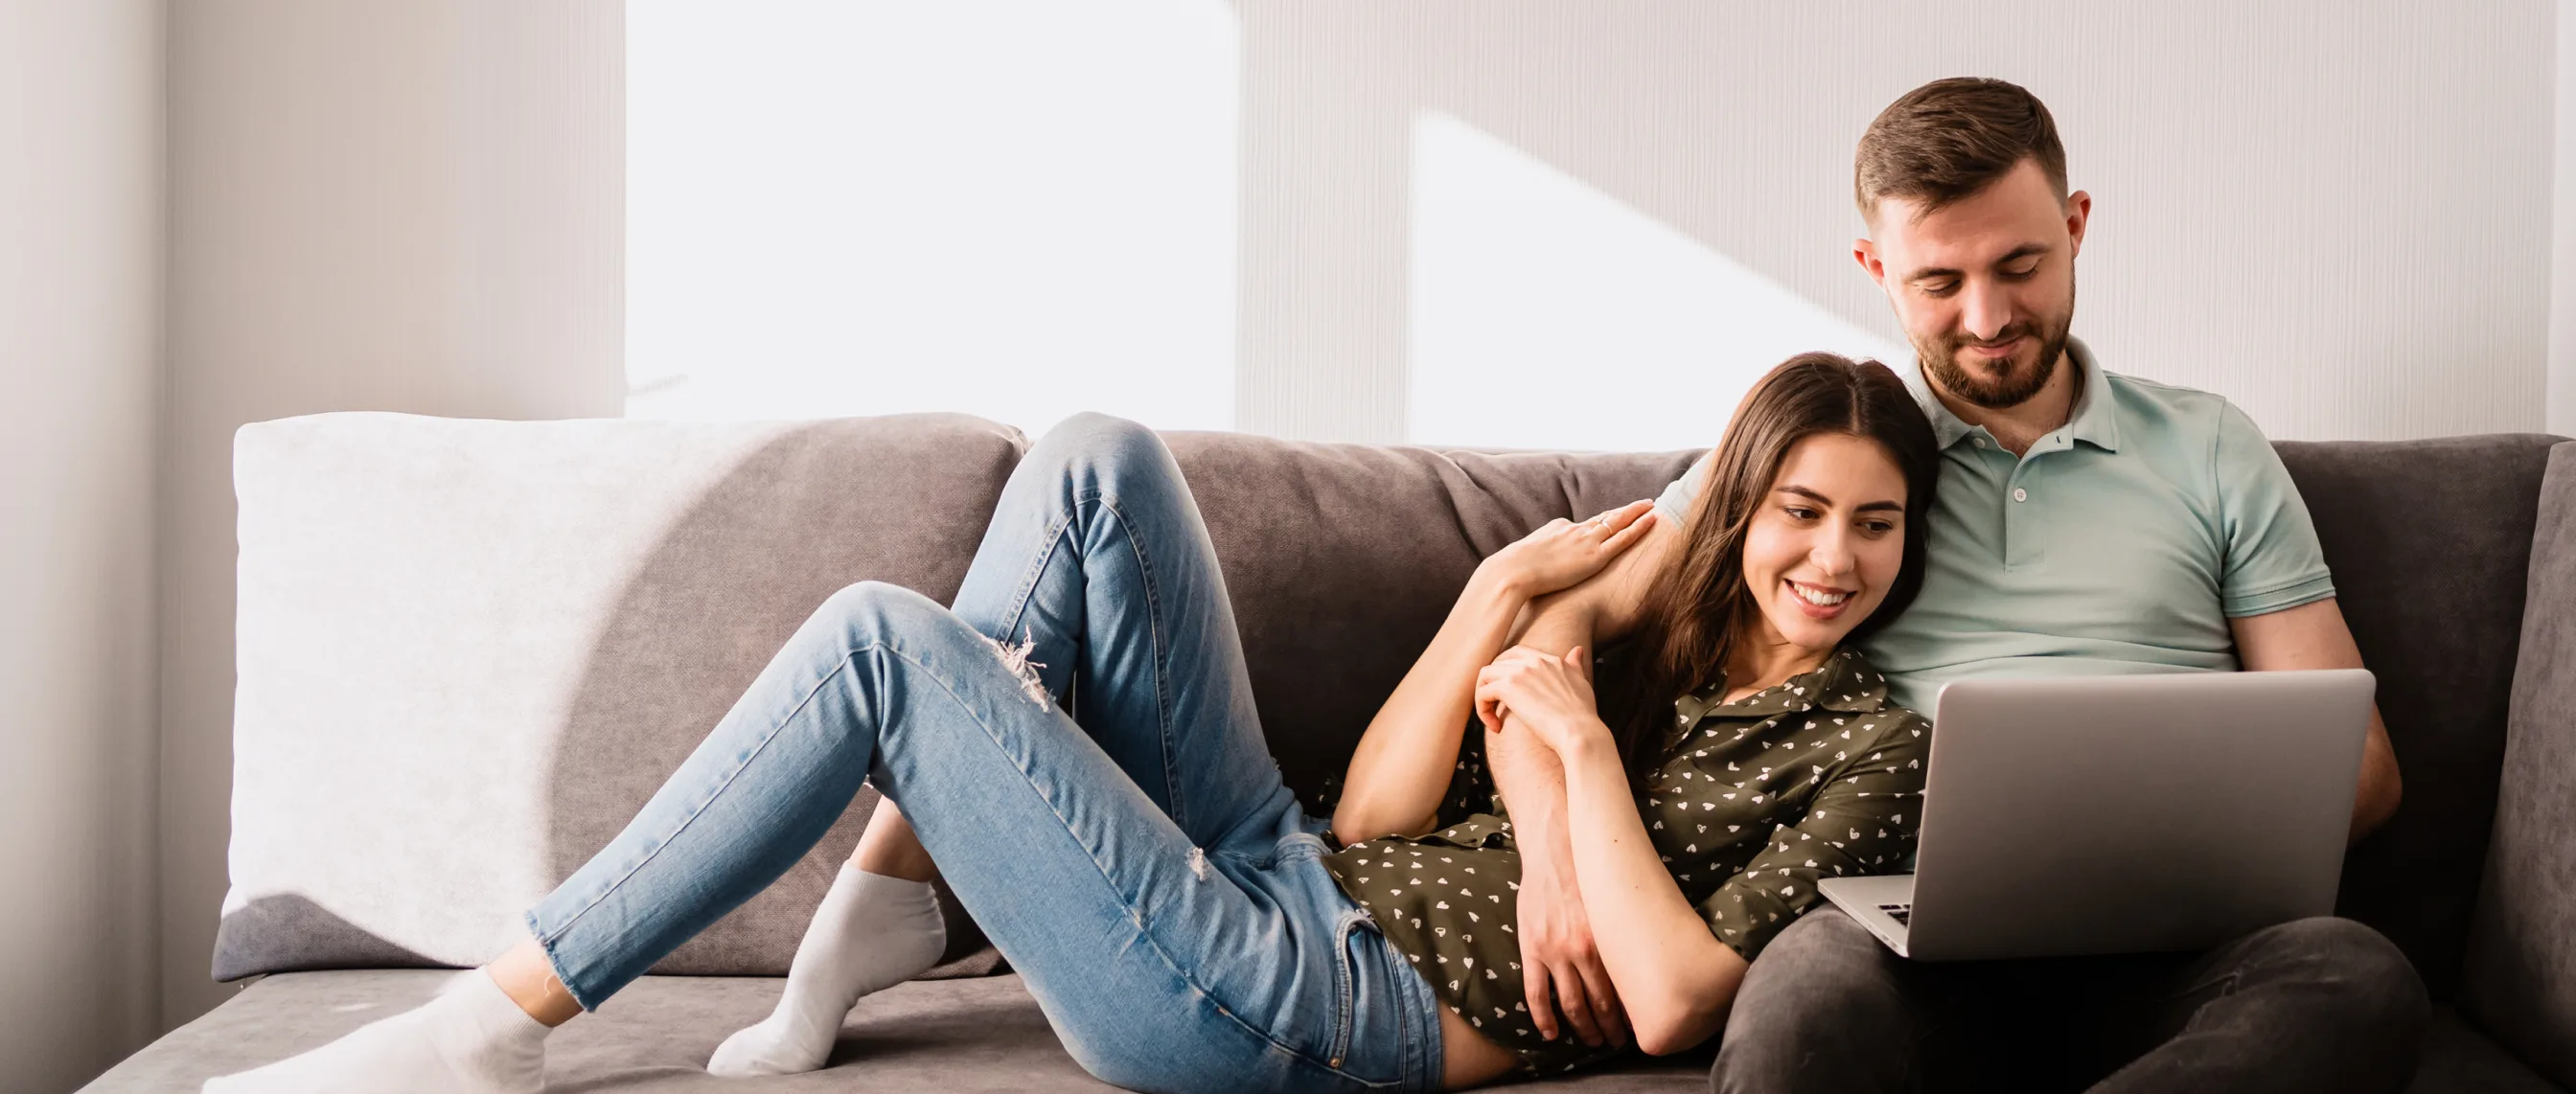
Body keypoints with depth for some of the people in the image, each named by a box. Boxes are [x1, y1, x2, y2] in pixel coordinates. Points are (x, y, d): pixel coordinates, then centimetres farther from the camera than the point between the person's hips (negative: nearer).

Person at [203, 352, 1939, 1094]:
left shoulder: (1870, 743, 0)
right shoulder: (1657, 644, 18)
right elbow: (1375, 810, 9)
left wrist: (1584, 750, -11)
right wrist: (1510, 585, 4)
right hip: (1289, 877, 7)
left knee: (883, 640, -16)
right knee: (1094, 463, 0)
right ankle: (893, 899, 1)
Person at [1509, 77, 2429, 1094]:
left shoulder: (2210, 450, 18)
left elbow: (2358, 762, 16)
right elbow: (1562, 612, 10)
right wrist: (1557, 846, -9)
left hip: (2171, 945, 3)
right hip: (1928, 936, -3)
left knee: (2358, 977, -35)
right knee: (1812, 984, -41)